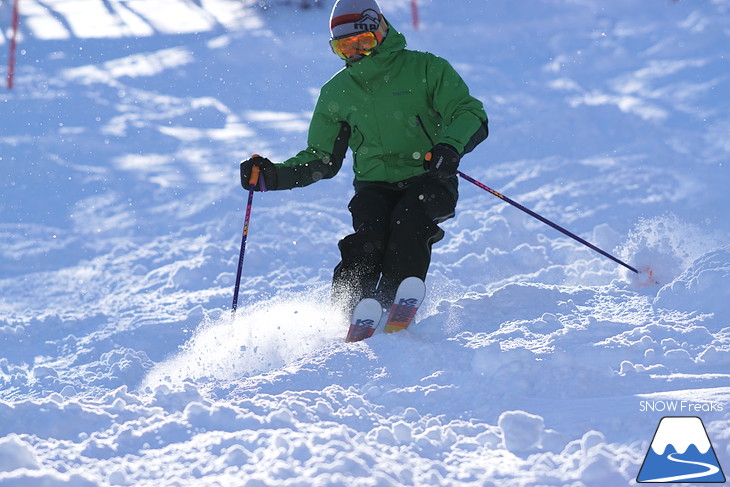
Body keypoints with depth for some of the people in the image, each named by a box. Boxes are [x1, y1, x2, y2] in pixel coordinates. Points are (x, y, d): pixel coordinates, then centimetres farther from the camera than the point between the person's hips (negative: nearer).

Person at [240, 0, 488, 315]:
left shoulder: (425, 69, 0)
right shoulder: (336, 93, 12)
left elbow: (471, 115, -6)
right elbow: (321, 160, 19)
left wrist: (450, 146, -29)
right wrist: (274, 176, 2)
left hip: (428, 181, -2)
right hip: (374, 186, 2)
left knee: (408, 218, -34)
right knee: (369, 231, -28)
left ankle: (394, 304, -32)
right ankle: (346, 313, -29)